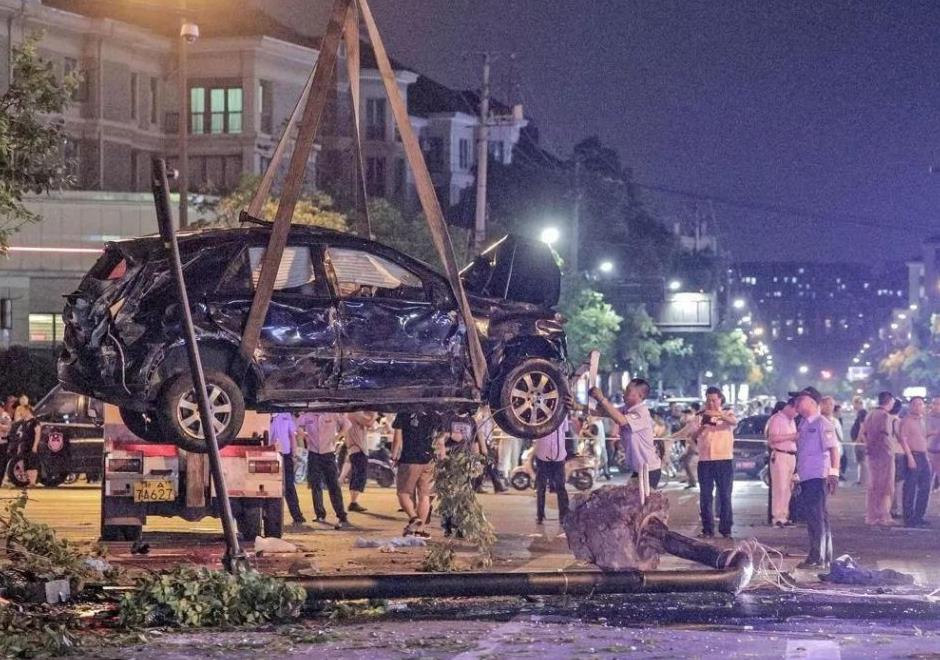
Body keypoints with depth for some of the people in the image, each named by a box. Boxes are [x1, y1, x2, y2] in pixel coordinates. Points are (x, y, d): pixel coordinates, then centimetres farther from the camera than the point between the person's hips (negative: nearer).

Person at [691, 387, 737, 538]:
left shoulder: (727, 415, 8)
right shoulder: (701, 416, 13)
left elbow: (734, 421, -17)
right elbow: (693, 438, 6)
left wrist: (718, 414, -32)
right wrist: (701, 427, -14)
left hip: (724, 460, -2)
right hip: (705, 460, 2)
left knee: (725, 496, 0)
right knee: (705, 497, 1)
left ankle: (726, 529, 4)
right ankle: (707, 529, 5)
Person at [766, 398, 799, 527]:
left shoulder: (792, 420, 21)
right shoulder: (776, 419, -6)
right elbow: (772, 438, -17)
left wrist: (797, 437, 10)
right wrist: (791, 436, -17)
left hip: (791, 456, 8)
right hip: (780, 455, -8)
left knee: (788, 488, 7)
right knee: (780, 487, -10)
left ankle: (784, 516, 10)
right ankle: (777, 517, -10)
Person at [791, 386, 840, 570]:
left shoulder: (822, 423, -10)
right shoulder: (804, 425, 17)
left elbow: (833, 448, -16)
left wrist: (833, 472, -23)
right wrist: (796, 475, 24)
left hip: (818, 477, -9)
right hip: (806, 478, 9)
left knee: (817, 516, -9)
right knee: (812, 517, 12)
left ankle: (817, 558, -7)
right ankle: (824, 557, 19)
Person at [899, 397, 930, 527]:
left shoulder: (923, 421, 18)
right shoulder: (906, 421, -7)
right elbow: (903, 439, -14)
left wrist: (926, 457, 19)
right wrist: (910, 457, -21)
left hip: (923, 457, 8)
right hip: (913, 456, -8)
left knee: (925, 488, 9)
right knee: (910, 488, -6)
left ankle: (919, 516, 17)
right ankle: (909, 518, -3)